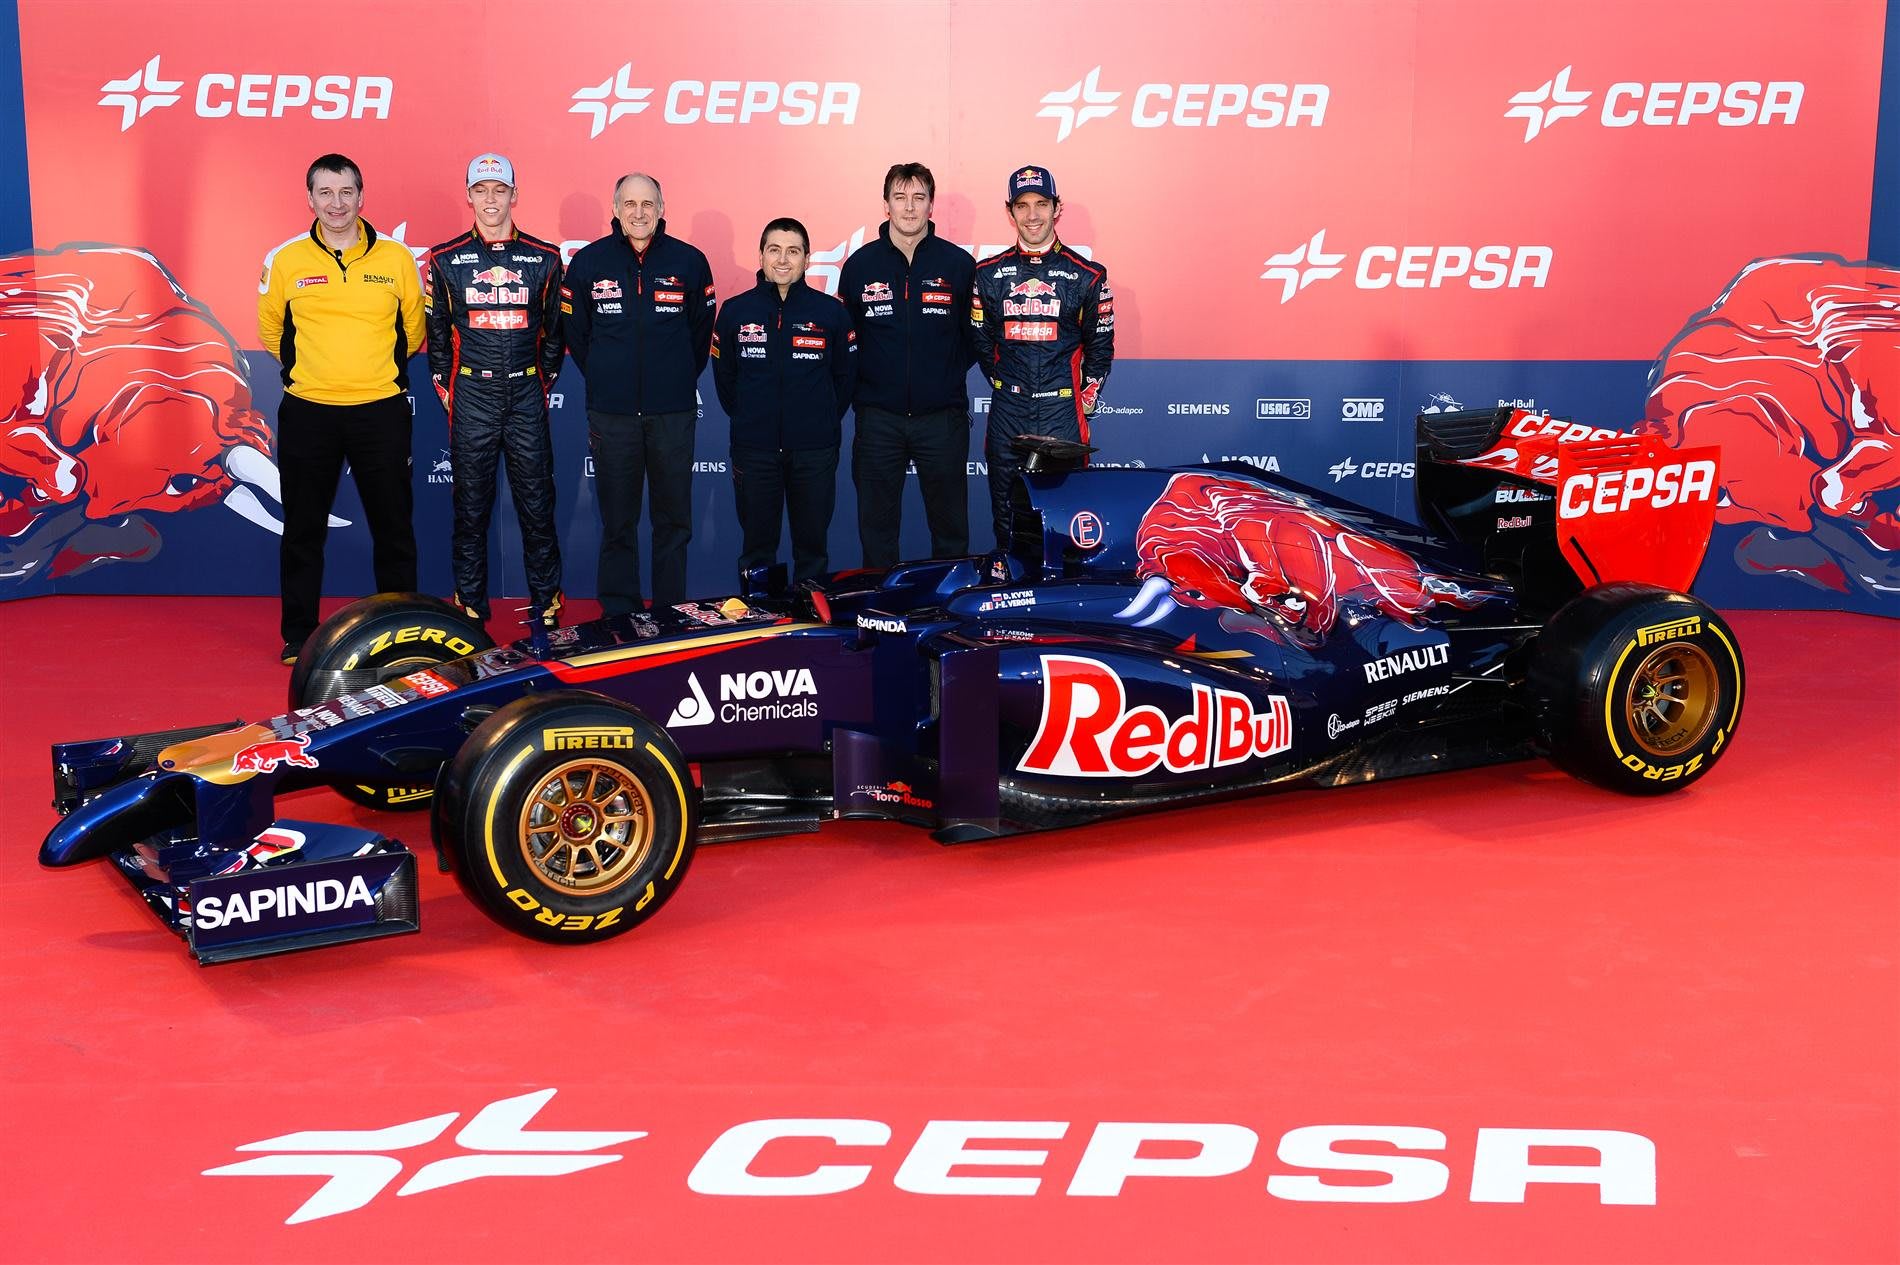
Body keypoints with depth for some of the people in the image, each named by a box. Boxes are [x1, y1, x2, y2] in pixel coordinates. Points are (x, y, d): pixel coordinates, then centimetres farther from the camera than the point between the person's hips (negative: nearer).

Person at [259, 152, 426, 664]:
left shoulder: (396, 258, 0)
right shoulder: (286, 261, 0)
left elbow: (413, 327, 13)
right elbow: (271, 328, 16)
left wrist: (384, 370, 11)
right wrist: (302, 369, 14)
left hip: (381, 410, 0)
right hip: (307, 412, 0)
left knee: (393, 526, 6)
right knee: (303, 529, 8)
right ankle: (298, 634, 17)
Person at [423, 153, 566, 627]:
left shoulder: (544, 258, 6)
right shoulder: (445, 260, 5)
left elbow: (556, 329, 11)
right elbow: (435, 331, 10)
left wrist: (544, 383, 7)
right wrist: (447, 389, 5)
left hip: (527, 395, 0)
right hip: (470, 397, 0)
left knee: (537, 504, 1)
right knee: (470, 506, 5)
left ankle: (547, 604, 9)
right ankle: (470, 605, 12)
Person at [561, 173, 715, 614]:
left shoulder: (690, 262, 2)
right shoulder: (588, 262, 2)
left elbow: (701, 331, 11)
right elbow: (575, 333, 11)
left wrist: (679, 380, 12)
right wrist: (604, 379, 13)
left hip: (673, 412, 0)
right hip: (611, 413, 0)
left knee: (673, 516, 5)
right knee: (617, 518, 5)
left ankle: (671, 608, 13)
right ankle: (618, 609, 12)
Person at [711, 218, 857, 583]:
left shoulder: (831, 312, 0)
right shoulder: (735, 311, 1)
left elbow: (845, 375, 8)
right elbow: (724, 376, 10)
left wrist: (824, 422, 6)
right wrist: (746, 419, 10)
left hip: (814, 452, 0)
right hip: (753, 451, 0)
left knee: (812, 547, 7)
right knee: (757, 546, 8)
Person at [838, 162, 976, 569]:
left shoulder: (959, 264, 1)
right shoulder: (860, 265, 3)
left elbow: (975, 336, 7)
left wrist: (950, 373, -2)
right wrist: (859, 385, 2)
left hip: (942, 416, -1)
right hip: (878, 417, 1)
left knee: (950, 524, 6)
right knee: (876, 524, 7)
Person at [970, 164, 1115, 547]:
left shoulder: (1087, 275, 4)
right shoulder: (989, 274, 7)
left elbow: (1100, 345, 9)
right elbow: (980, 340, 15)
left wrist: (1085, 400, 5)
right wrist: (1005, 383, 11)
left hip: (1063, 414, -1)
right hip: (1006, 414, 2)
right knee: (1006, 514, 5)